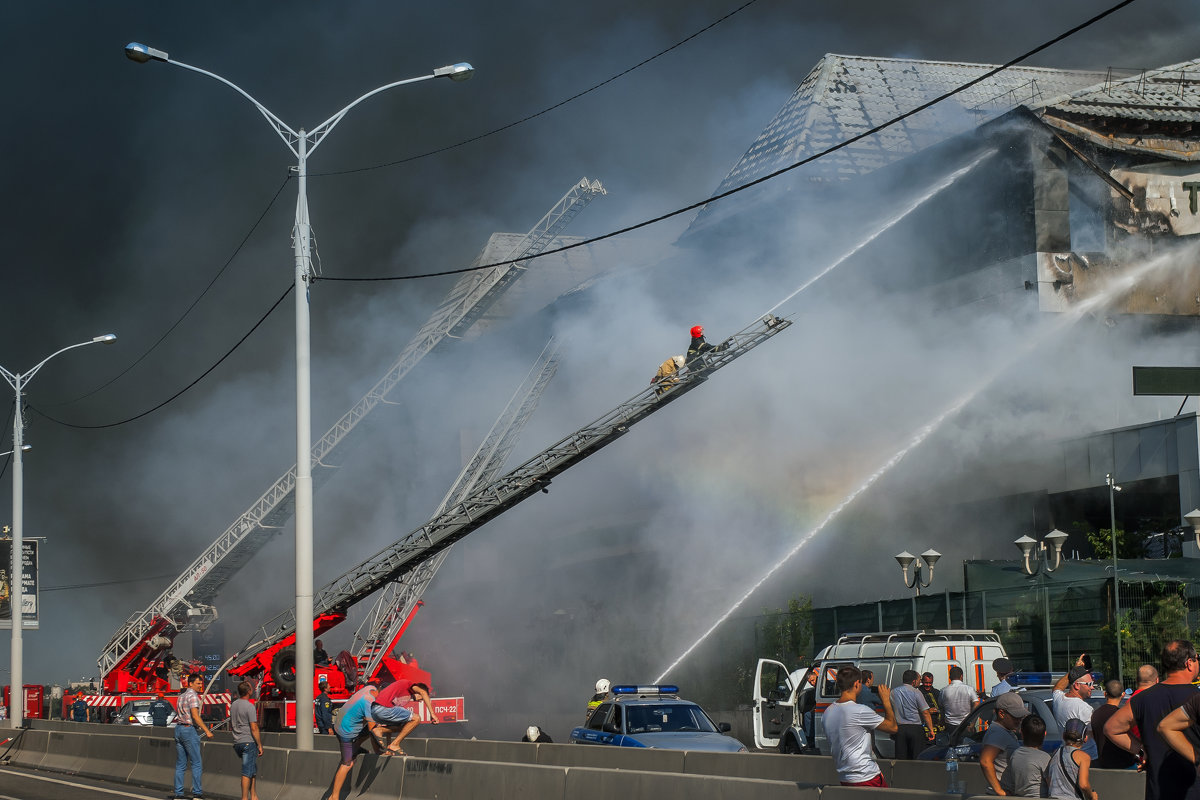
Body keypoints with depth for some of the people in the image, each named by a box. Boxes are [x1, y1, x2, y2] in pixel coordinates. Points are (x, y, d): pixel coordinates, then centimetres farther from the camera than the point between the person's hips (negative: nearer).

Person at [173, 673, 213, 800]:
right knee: (196, 763, -3)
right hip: (189, 730, -9)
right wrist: (207, 731, -17)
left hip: (178, 729, 9)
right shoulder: (192, 695, -10)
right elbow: (195, 716, -18)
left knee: (180, 765, 8)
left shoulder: (181, 695, 17)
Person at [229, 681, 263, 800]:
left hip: (237, 743, 8)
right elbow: (254, 729, -16)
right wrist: (260, 745, -10)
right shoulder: (249, 707, -15)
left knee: (252, 770, 16)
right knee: (247, 772, -4)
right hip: (249, 741, -8)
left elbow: (230, 726, 20)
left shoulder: (233, 705, 10)